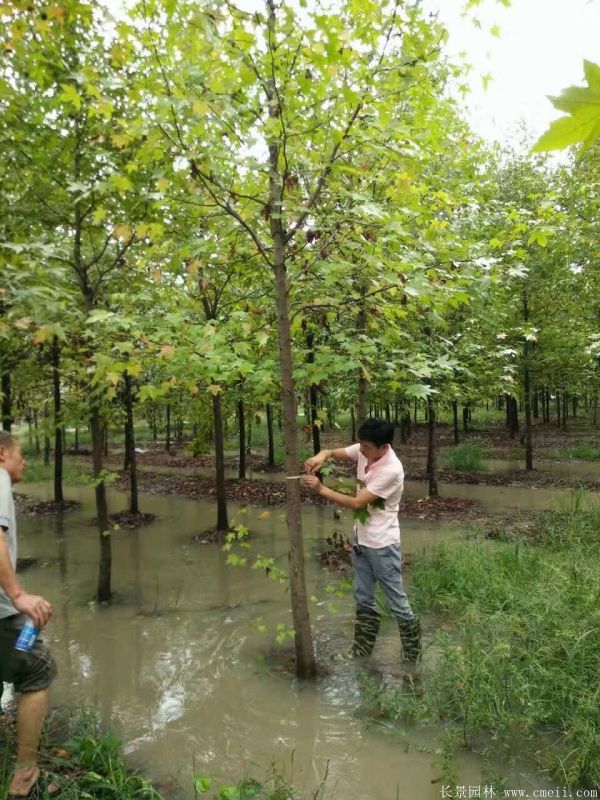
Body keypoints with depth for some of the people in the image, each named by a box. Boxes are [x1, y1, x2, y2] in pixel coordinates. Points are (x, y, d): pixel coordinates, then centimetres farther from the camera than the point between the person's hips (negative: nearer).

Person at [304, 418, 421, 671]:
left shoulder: (391, 470, -28)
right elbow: (333, 452, 5)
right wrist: (321, 456, -20)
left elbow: (357, 503, -26)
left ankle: (412, 659, 26)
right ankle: (362, 651, 36)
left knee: (397, 603, 7)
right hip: (361, 539, 8)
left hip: (382, 544, -8)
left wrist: (321, 489, -23)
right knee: (363, 598, 20)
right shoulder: (364, 451, -6)